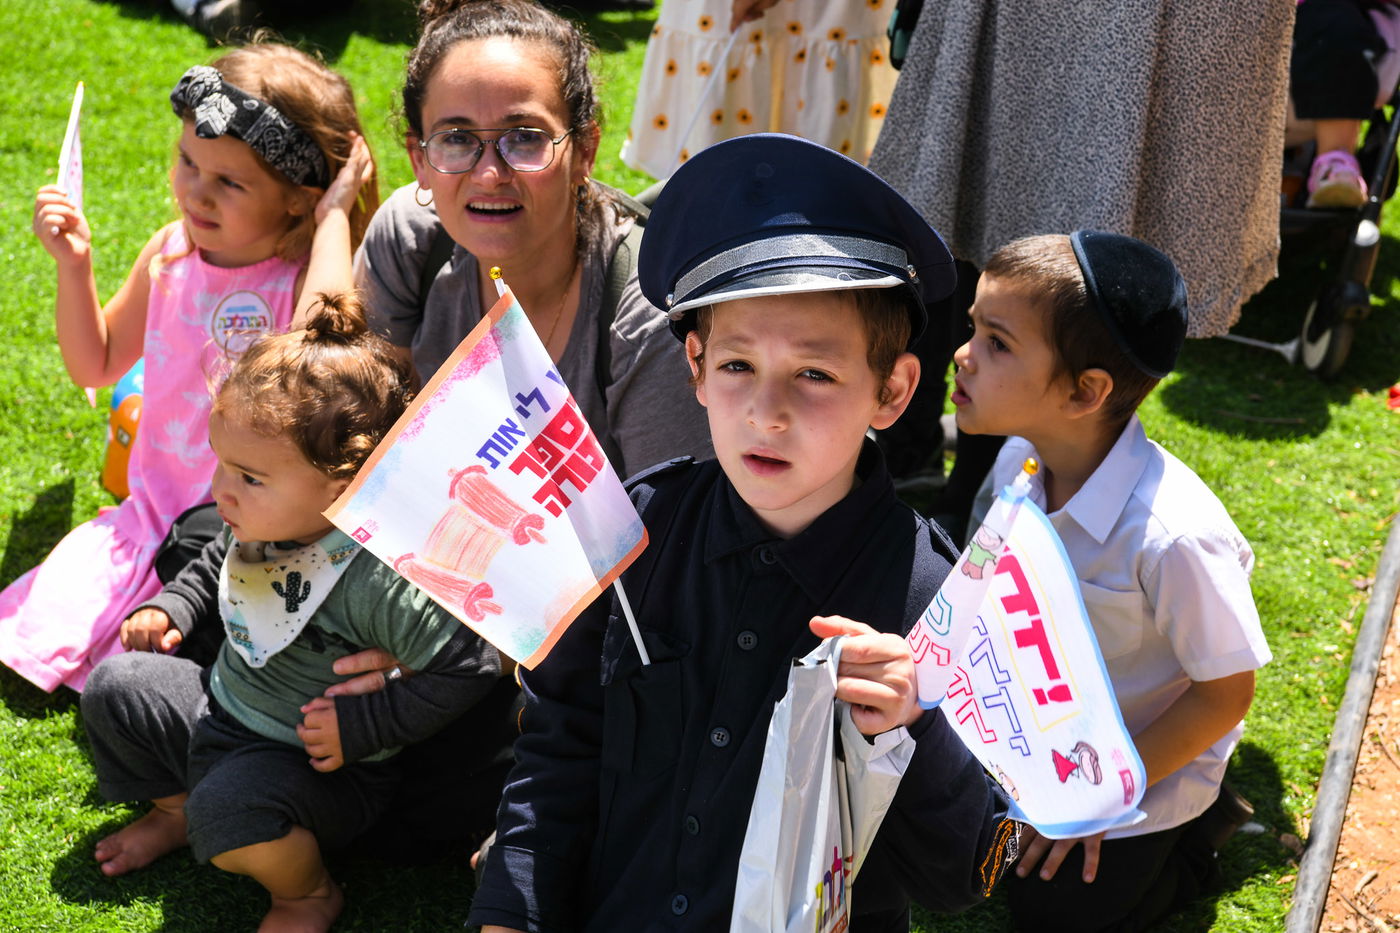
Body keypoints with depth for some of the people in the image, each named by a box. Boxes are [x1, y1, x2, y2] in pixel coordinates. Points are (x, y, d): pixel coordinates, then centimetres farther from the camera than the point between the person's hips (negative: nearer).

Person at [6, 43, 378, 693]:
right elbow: (96, 366, 13)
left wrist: (333, 219, -34)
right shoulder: (171, 254, -1)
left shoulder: (306, 273, -18)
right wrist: (74, 264, -2)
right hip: (155, 512, 6)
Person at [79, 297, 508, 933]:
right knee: (113, 687, 10)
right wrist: (169, 609, 5)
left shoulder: (377, 580, -35)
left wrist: (359, 727, -28)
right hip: (221, 709, 8)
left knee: (229, 804, -34)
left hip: (313, 763, -8)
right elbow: (216, 566, 19)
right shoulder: (261, 522, -8)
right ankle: (177, 810, 31)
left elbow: (467, 668, -32)